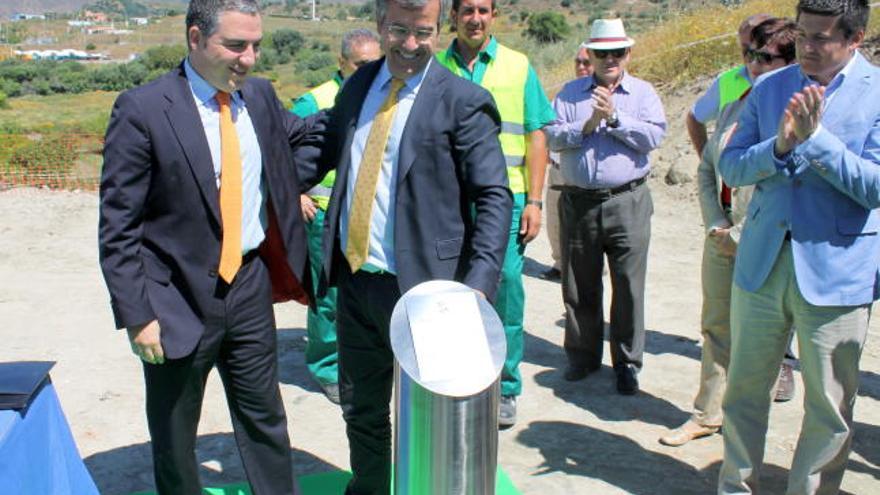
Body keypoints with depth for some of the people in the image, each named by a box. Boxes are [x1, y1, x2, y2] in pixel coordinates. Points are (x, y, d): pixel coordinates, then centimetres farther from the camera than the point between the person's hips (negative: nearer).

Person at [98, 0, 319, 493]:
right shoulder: (142, 110, -14)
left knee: (265, 420, 17)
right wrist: (137, 315, -15)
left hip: (250, 285, 5)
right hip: (179, 299, -4)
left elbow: (303, 135, 26)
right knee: (174, 439, 14)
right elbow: (117, 227, -13)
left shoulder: (260, 96, 2)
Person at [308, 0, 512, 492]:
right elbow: (327, 150, 18)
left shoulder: (462, 100, -10)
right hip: (354, 279, 6)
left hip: (420, 287, -5)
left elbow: (494, 197, -14)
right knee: (361, 409, 20)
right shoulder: (358, 85, 8)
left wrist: (478, 284, -24)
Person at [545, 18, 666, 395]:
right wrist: (587, 125, -12)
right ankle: (583, 356, 25)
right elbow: (552, 137, -1)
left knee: (629, 287, 1)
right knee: (579, 287, 10)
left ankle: (627, 362, 13)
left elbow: (653, 137, -8)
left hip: (628, 202, -2)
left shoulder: (643, 93, 7)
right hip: (578, 203, 2)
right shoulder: (571, 93, 11)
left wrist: (614, 117, -13)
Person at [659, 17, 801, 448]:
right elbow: (707, 167, 14)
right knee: (716, 326, 14)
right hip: (721, 238, 7)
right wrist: (714, 223, 1)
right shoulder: (735, 108, 10)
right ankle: (707, 414, 26)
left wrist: (741, 235, -13)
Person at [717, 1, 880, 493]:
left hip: (837, 270, -3)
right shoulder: (770, 88, 6)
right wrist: (779, 145, -15)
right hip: (761, 263, 3)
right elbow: (730, 167, 3)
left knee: (829, 405, 8)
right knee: (745, 387, 13)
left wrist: (815, 137, -20)